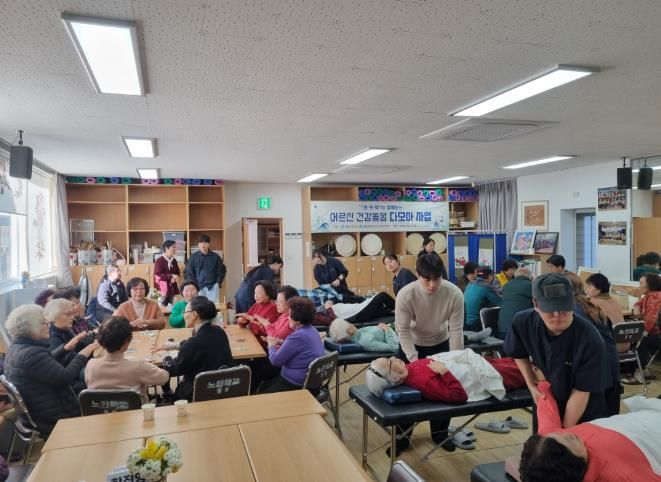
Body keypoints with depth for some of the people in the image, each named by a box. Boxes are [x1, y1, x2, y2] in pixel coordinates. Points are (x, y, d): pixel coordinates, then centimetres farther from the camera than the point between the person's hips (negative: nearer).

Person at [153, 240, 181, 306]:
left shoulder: (174, 261, 8)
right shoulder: (159, 261, -9)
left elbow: (177, 273, 16)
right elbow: (158, 275, -14)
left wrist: (174, 278, -7)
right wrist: (171, 276, -19)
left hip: (172, 289, 6)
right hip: (162, 289, -6)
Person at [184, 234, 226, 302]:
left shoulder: (215, 256, 4)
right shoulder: (193, 257, 4)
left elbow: (221, 270, 12)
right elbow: (188, 272, 8)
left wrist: (218, 282, 3)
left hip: (213, 287, 0)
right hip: (198, 287, 0)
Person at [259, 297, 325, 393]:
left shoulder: (298, 336, -26)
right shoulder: (312, 330, 4)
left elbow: (275, 360, -18)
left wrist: (271, 345, 1)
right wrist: (281, 343, 5)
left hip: (297, 385, -10)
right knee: (264, 385, 24)